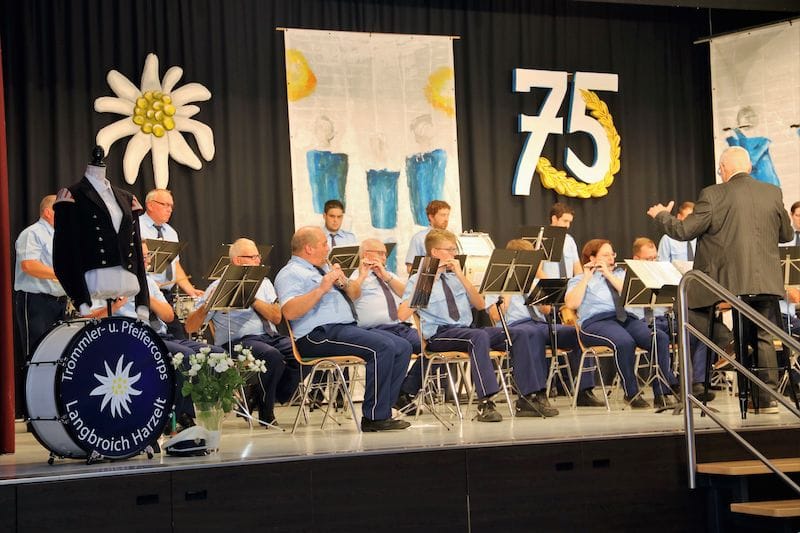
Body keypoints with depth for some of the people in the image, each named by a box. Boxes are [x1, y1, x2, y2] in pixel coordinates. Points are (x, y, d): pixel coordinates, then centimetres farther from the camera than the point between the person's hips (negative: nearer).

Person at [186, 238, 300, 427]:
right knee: (273, 356, -34)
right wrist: (206, 305, -18)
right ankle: (265, 413, -11)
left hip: (269, 336, 5)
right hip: (237, 341, -5)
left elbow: (277, 317, 3)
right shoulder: (219, 287, 5)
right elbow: (190, 327, 1)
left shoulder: (263, 283, 19)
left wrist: (253, 299, -10)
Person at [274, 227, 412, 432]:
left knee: (403, 347, -4)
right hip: (319, 335, -10)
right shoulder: (291, 274, -3)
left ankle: (381, 412, -6)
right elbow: (289, 312, -19)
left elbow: (356, 293, 28)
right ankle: (374, 418, -22)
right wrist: (321, 289, -21)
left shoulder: (325, 268, 26)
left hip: (348, 328, 10)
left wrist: (344, 283, 5)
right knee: (382, 346, -27)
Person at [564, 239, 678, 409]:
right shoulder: (578, 280, 17)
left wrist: (609, 275, 3)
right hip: (596, 322, -4)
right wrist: (586, 277, -1)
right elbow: (571, 304, -3)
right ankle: (631, 394, -25)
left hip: (626, 318, 4)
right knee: (624, 342, -38)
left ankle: (662, 393, -26)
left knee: (660, 338, -24)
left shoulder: (620, 274, 27)